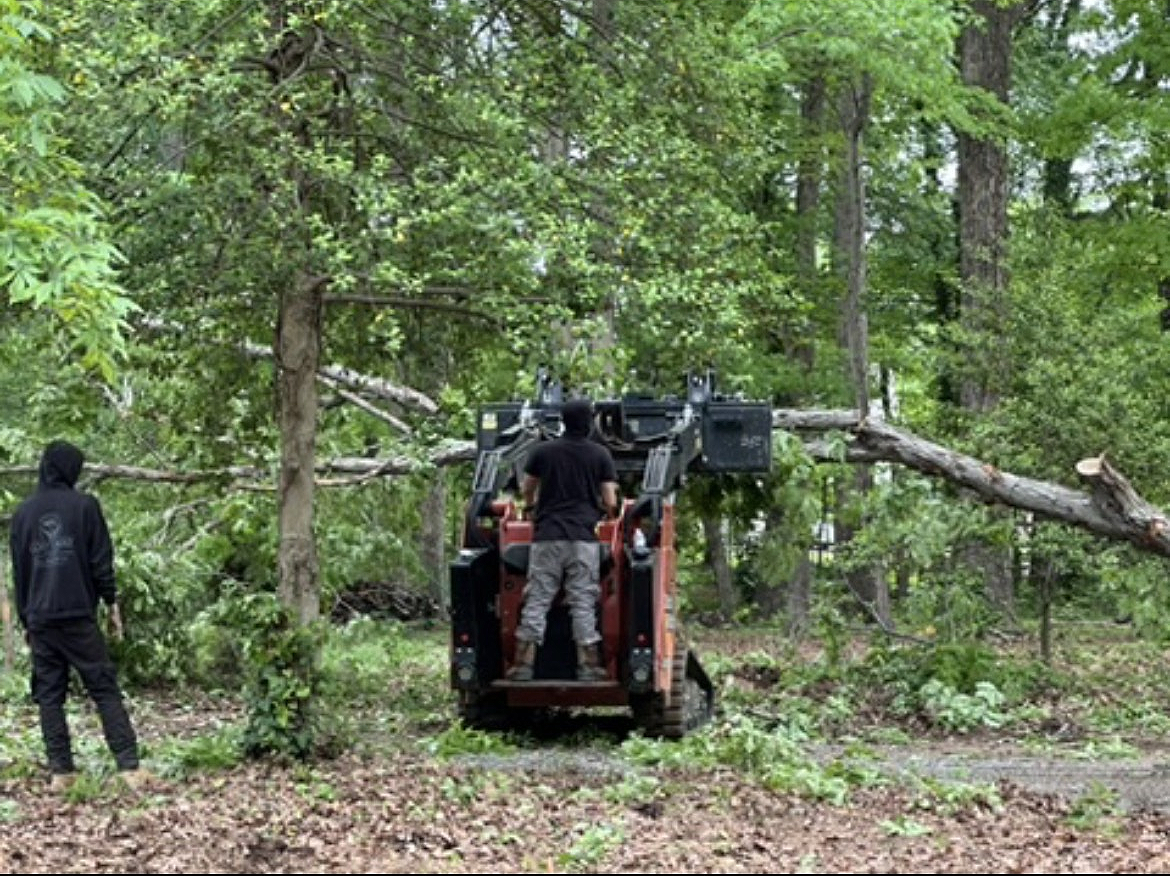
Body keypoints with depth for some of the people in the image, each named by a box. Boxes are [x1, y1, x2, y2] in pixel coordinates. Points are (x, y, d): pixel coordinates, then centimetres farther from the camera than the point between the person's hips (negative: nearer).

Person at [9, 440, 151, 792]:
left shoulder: (23, 512, 9)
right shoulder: (85, 506, -3)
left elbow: (19, 571, 13)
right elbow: (101, 562, -4)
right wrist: (112, 605, 4)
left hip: (40, 619, 3)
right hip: (78, 616, -3)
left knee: (49, 695, 6)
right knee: (105, 690, -1)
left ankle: (61, 771, 1)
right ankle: (129, 766, -9)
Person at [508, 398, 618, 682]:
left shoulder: (542, 451, 5)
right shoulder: (601, 454, 2)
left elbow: (526, 492, 15)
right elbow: (610, 503, 0)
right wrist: (601, 510, 22)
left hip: (546, 536, 1)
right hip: (584, 537, -1)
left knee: (537, 601, 2)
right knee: (583, 603, 2)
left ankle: (524, 664, -2)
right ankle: (588, 666, 0)